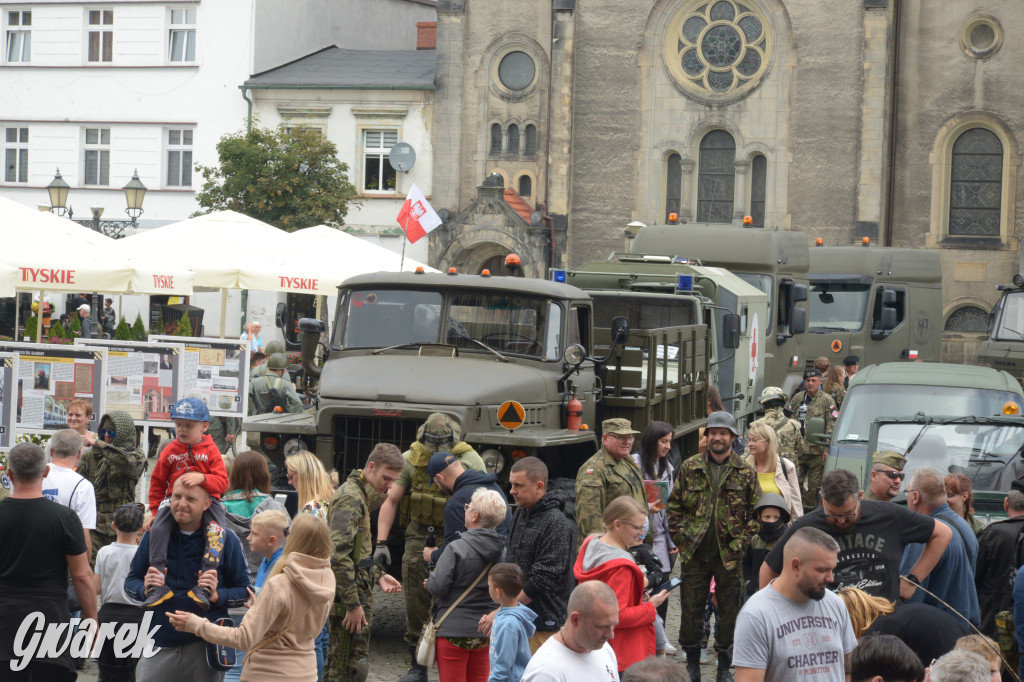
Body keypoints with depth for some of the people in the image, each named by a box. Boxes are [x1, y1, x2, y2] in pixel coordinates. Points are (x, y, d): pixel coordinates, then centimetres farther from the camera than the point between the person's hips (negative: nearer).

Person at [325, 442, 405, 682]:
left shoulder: (361, 496, 18)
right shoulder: (350, 498, -15)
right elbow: (338, 555, -23)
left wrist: (378, 575, 13)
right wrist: (353, 604, -23)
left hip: (358, 591, 10)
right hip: (348, 594, -10)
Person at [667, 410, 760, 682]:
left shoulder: (745, 473, 1)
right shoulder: (689, 468, 3)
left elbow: (758, 513, 3)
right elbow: (674, 506, 7)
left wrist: (740, 542, -5)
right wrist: (681, 538, 0)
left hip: (730, 555, -1)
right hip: (694, 554, 1)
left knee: (729, 611, 6)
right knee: (691, 609, 7)